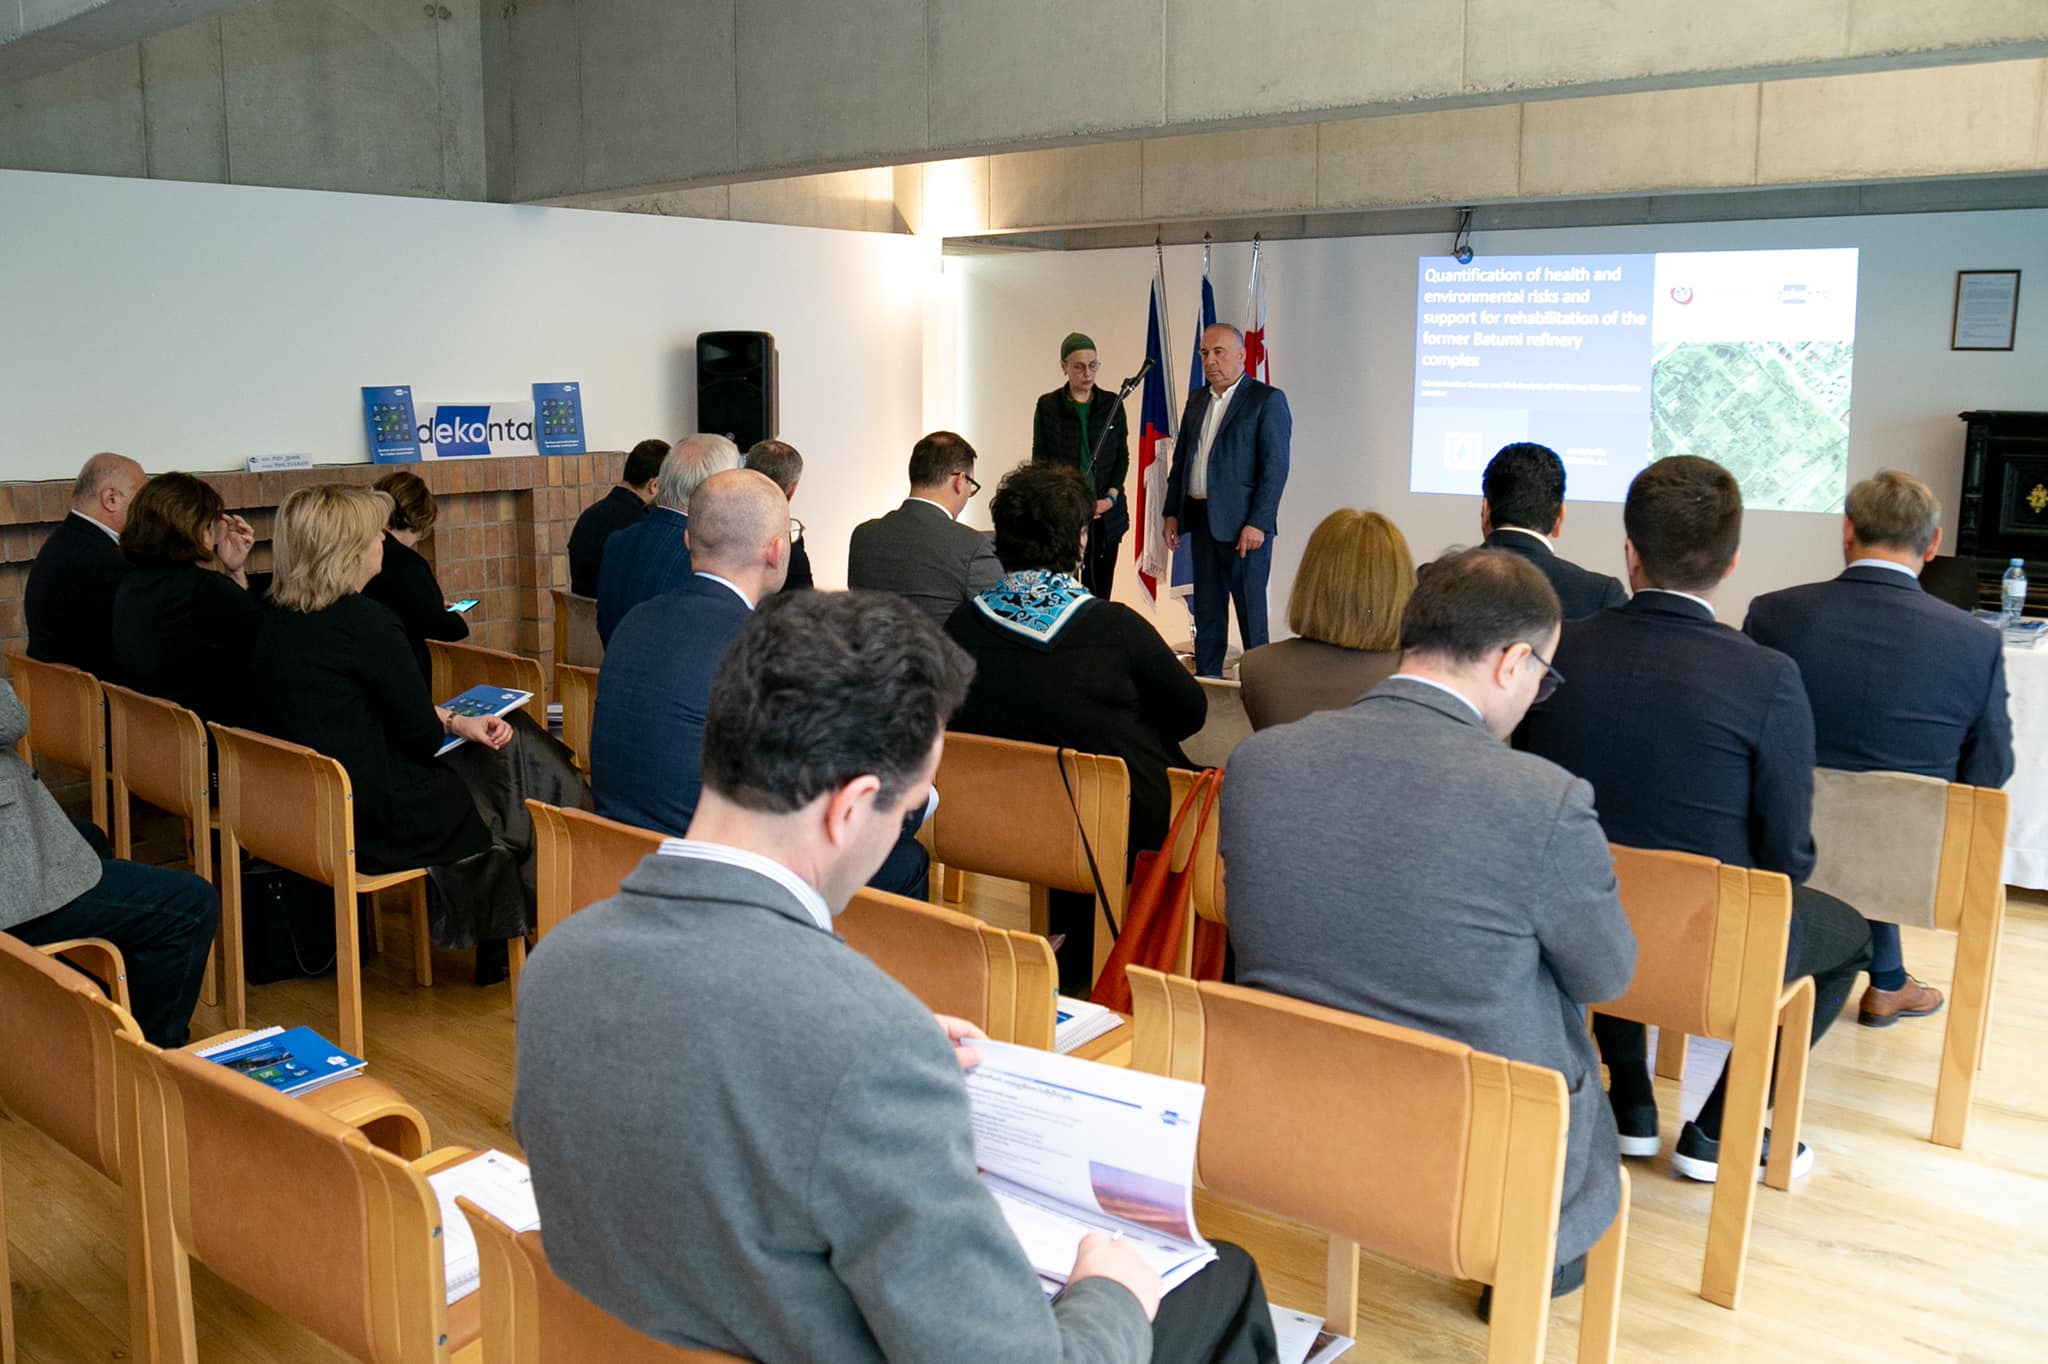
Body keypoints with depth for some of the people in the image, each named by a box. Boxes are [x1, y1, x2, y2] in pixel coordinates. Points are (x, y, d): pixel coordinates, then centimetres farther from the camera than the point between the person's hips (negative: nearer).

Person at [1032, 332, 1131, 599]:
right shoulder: (1047, 405, 2)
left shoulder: (1112, 404, 7)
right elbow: (1040, 458, 3)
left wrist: (1111, 497, -7)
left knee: (1100, 587, 1)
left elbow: (1122, 456, 9)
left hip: (1107, 510, 2)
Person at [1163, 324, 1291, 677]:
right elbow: (1181, 459, 19)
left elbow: (1275, 467, -12)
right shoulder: (1197, 399, 14)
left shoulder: (1267, 400, -7)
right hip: (1201, 519, 7)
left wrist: (1257, 524, -18)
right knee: (1206, 608, 12)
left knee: (1250, 608, -1)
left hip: (1244, 524, -7)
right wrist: (1172, 512, 12)